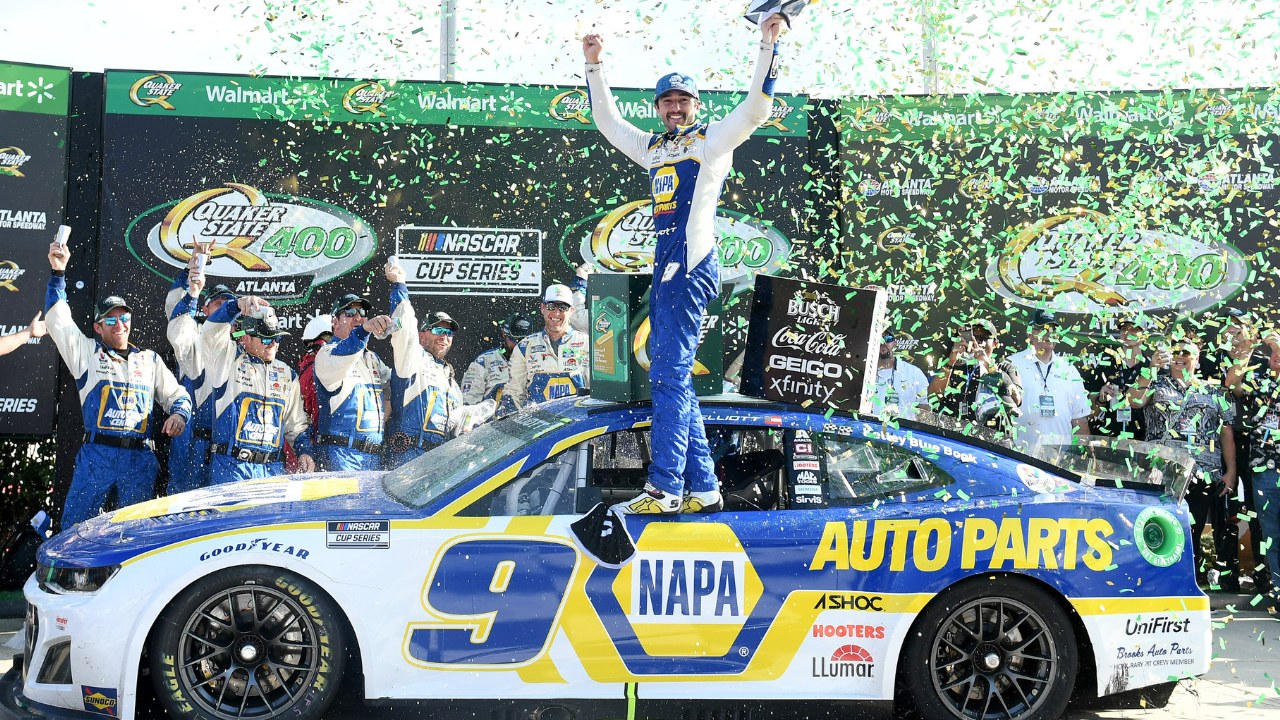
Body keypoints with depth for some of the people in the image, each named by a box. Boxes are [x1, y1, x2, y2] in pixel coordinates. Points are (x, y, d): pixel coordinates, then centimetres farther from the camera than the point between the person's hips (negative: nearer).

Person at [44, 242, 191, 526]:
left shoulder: (150, 360, 19)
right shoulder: (87, 353, 13)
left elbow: (175, 394, 22)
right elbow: (57, 319, 7)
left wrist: (179, 414, -1)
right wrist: (58, 273, 1)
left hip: (139, 461, 2)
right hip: (95, 456, -1)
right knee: (73, 528, -5)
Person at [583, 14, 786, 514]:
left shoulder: (714, 138, 5)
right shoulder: (653, 148, 24)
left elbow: (757, 108, -7)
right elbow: (608, 120, 34)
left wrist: (768, 46, -13)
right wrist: (594, 67, 30)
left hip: (691, 266, -8)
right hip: (665, 268, 8)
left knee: (670, 374, -14)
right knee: (670, 377, 6)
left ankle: (666, 487, -16)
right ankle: (702, 488, 9)